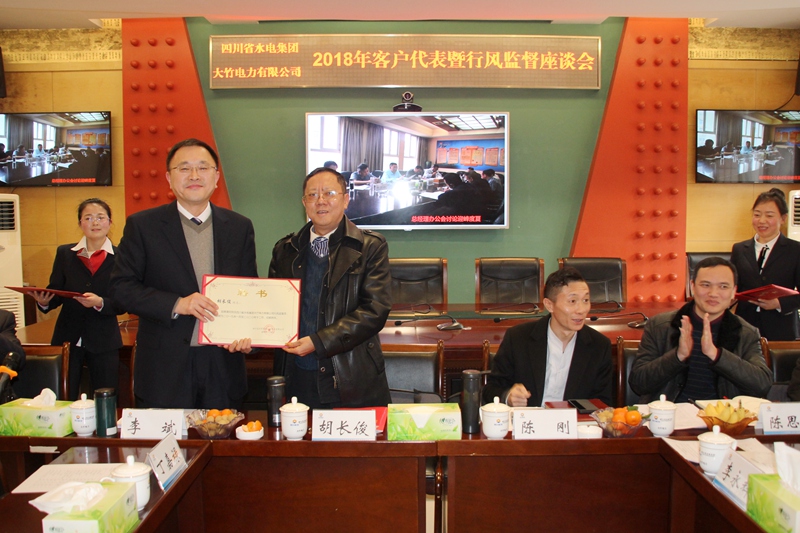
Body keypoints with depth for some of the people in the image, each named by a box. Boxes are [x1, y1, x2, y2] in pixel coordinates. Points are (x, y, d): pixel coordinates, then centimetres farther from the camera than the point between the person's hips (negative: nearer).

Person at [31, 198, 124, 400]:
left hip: (103, 343, -1)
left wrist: (100, 303, -23)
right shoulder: (64, 253, 7)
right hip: (67, 339, 2)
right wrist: (44, 301, -17)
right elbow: (56, 295, 4)